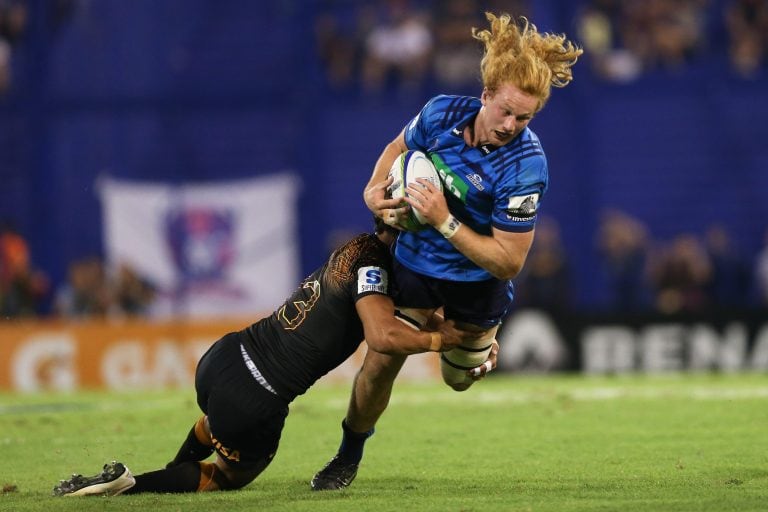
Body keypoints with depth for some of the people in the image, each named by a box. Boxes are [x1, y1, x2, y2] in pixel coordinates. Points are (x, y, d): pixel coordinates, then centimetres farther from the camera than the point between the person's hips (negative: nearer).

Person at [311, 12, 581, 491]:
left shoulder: (525, 167, -34)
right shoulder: (442, 113, -21)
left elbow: (508, 263, -30)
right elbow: (400, 146, 5)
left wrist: (445, 221, -36)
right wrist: (375, 188, -14)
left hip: (477, 278, -2)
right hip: (415, 262, 2)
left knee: (461, 379, 21)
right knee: (380, 364, 0)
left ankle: (479, 338, 58)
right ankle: (349, 455, 25)